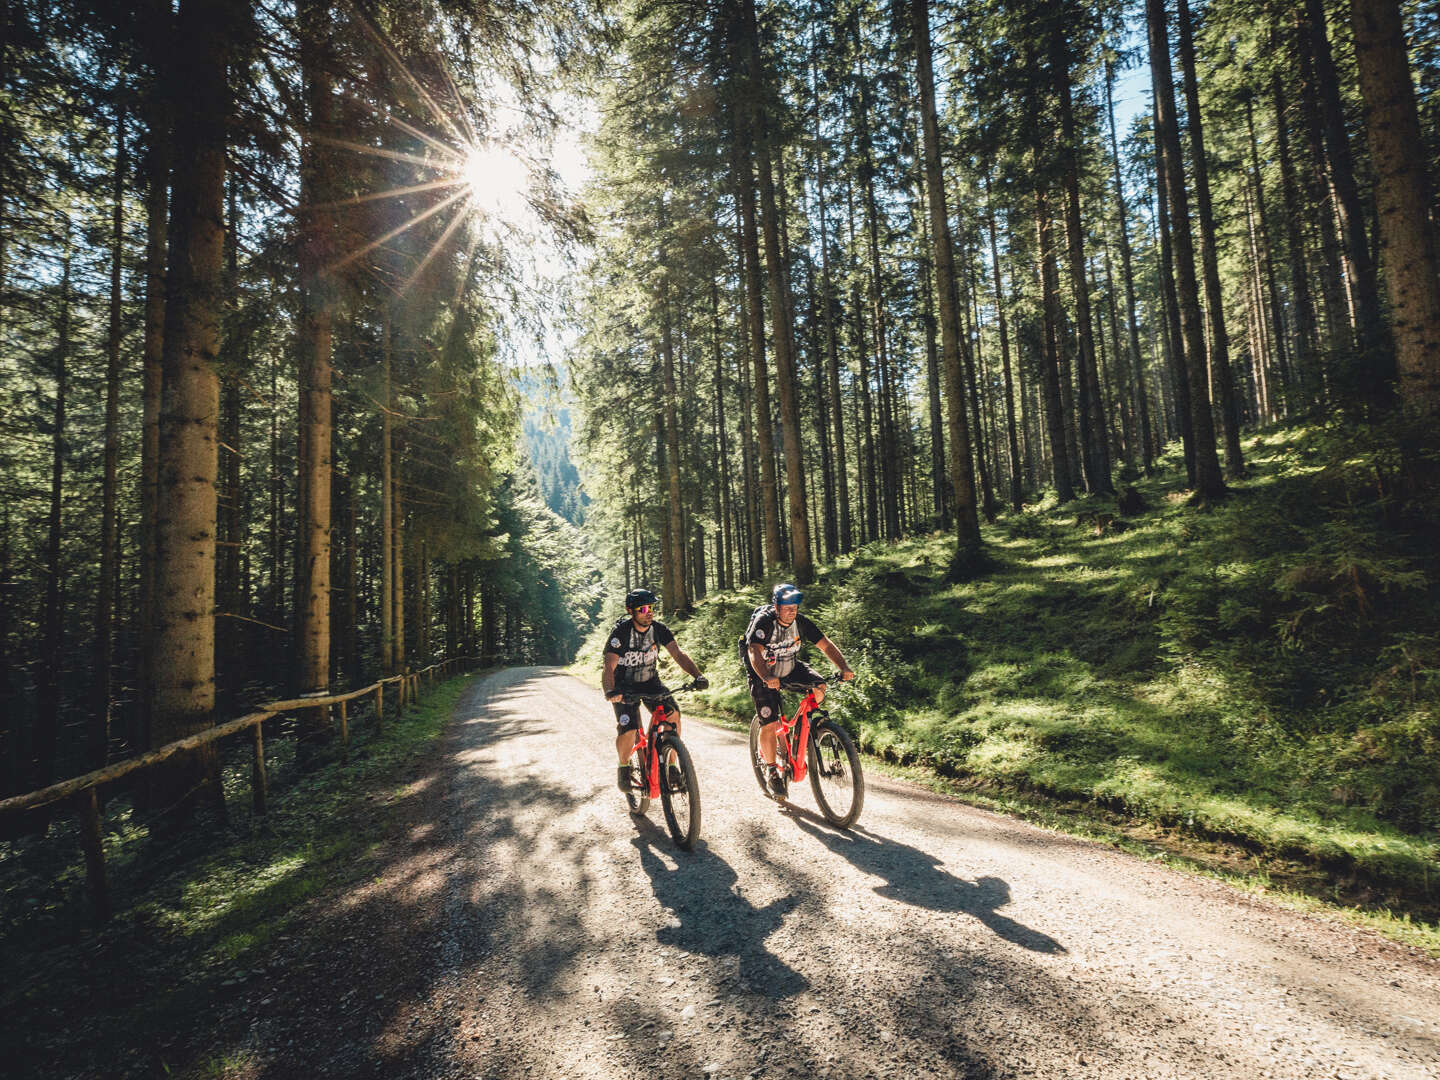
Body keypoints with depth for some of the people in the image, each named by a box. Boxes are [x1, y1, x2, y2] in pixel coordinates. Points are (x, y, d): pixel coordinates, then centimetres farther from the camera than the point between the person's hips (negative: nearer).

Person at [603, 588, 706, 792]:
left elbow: (679, 655, -17)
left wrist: (697, 675, -34)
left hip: (650, 681, 3)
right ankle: (624, 767, 11)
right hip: (625, 686, -3)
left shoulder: (659, 629, -12)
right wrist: (610, 692, -50)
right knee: (628, 730, -20)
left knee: (672, 714, -21)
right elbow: (609, 667, -31)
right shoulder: (621, 632, -22)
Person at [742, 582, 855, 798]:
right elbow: (754, 652, -38)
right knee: (769, 724, -13)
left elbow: (826, 644, -15)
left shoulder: (801, 623, -13)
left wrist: (844, 668, -30)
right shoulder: (763, 622, -26)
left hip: (790, 669, 5)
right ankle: (771, 771, 6)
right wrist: (767, 678, -56)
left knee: (819, 687, -20)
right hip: (764, 677, -4)